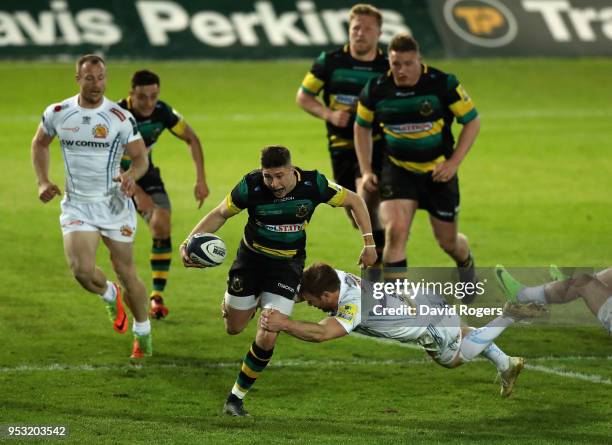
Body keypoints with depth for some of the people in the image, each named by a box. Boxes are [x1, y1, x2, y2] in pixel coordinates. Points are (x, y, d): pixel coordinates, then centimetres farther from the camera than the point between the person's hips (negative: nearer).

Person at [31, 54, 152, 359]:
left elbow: (140, 158, -4)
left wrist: (131, 175, -27)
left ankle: (143, 334, 29)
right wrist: (43, 182, 3)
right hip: (76, 205, 1)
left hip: (114, 204, -1)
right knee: (82, 270, -18)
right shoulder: (57, 113, -3)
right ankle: (111, 296, 18)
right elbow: (40, 143, 16)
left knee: (125, 271, 6)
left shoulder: (120, 117, -10)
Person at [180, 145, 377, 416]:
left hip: (287, 264, -1)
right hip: (252, 258, 1)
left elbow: (353, 201, -4)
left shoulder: (313, 184, -22)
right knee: (234, 328, 14)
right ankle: (231, 302, 53)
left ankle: (237, 396, 8)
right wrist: (189, 241, -22)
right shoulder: (250, 186, -23)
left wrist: (369, 242, -8)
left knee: (267, 338, -12)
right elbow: (220, 214, -8)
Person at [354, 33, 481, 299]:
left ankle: (466, 264, 47)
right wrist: (366, 171, 2)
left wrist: (454, 162, -14)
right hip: (398, 170, 1)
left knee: (447, 242, 10)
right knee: (395, 230, -22)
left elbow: (472, 121, -6)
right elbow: (362, 127, 9)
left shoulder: (443, 84, -16)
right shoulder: (376, 89, -9)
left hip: (438, 171, -1)